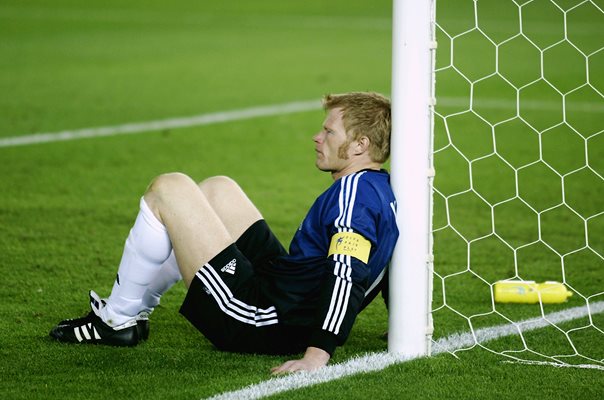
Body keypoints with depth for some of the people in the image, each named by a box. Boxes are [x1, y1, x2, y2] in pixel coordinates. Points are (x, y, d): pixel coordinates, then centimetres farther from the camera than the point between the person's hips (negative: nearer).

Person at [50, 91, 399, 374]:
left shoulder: (355, 192, -21)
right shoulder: (382, 188, 8)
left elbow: (347, 276, -33)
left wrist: (319, 353, -40)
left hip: (256, 320, -10)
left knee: (168, 189, -5)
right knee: (218, 188, 24)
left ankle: (118, 320, 8)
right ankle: (133, 309, 27)